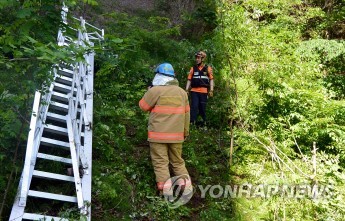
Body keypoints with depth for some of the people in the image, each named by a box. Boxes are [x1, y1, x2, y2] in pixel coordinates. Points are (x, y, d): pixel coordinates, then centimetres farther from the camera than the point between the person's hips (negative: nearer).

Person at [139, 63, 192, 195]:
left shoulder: (155, 90, -11)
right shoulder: (182, 92, 7)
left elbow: (143, 106, 0)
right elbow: (186, 114, 12)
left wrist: (149, 92, 14)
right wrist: (185, 132, 21)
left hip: (158, 135, -5)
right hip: (176, 135, 5)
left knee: (161, 163, 2)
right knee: (177, 162, 18)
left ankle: (166, 191, 1)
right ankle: (187, 188, 19)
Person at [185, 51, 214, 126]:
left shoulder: (208, 68, 4)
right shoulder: (193, 68, 8)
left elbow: (211, 80, 2)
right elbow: (189, 80, 8)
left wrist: (211, 90, -7)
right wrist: (186, 90, 0)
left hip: (203, 91, -1)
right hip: (194, 91, 1)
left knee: (202, 107, 8)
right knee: (194, 106, -5)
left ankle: (204, 121, 23)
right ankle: (192, 121, -6)